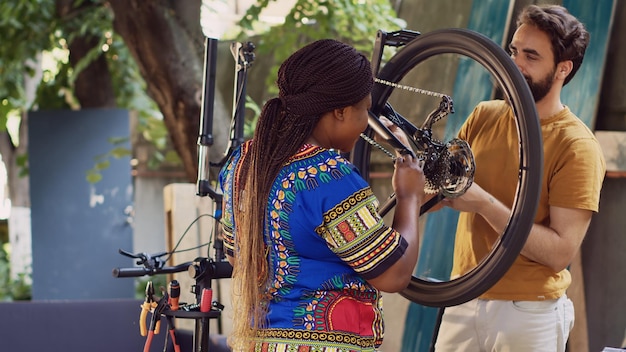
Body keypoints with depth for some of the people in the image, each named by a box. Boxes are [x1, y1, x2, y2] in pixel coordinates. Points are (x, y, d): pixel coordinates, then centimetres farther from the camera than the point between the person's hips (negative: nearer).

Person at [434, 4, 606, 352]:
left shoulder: (577, 147, -12)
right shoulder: (484, 117, 5)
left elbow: (560, 251, -18)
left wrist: (483, 203, -24)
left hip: (528, 313, -5)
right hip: (463, 302, 5)